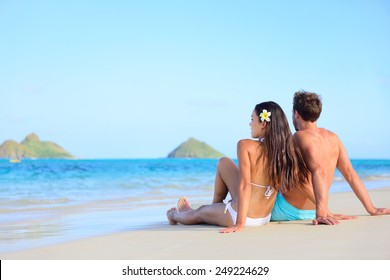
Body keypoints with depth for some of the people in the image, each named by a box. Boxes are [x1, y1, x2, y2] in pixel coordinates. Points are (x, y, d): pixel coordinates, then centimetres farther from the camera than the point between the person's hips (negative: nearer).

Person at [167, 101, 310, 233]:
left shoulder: (246, 146, -21)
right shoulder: (285, 150, -9)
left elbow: (245, 185, -27)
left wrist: (240, 224, -27)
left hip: (240, 216, -6)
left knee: (200, 212, 28)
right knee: (224, 163, 22)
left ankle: (175, 216, 62)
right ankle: (215, 206, 44)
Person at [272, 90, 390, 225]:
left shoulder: (301, 137, -20)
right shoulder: (332, 138, 2)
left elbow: (319, 172, -34)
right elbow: (350, 173, 0)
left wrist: (322, 212, -42)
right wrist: (371, 209, 3)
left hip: (288, 211, -7)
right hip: (311, 213, 7)